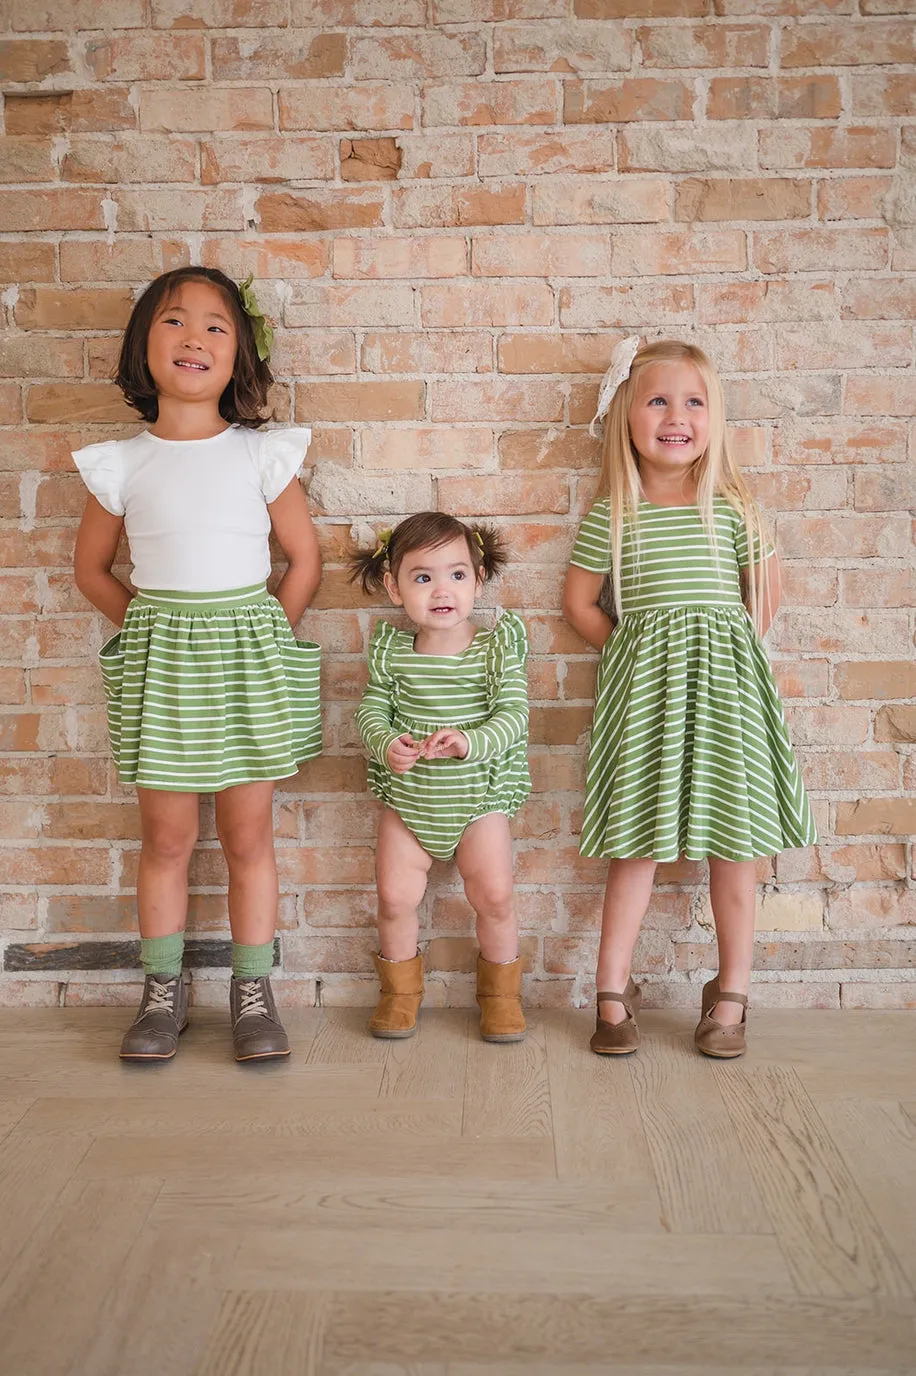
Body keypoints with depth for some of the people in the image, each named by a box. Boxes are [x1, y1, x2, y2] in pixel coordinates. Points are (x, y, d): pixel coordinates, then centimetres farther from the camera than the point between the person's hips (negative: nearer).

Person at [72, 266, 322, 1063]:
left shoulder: (262, 455, -2)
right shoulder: (121, 466, 1)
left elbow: (305, 558, 5)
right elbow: (91, 567, 12)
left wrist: (269, 637, 0)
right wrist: (150, 630, 5)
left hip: (247, 653, -1)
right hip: (160, 661, 1)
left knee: (249, 836, 6)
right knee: (166, 838, 8)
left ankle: (254, 994, 19)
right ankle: (164, 993, 23)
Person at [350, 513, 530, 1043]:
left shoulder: (497, 645, -10)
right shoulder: (392, 649, -4)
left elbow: (514, 713, -15)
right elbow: (373, 710, 1)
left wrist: (470, 742, -32)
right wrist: (387, 744, -21)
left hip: (478, 797, -1)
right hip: (406, 799, 2)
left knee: (494, 895, -1)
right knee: (396, 896, 2)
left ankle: (501, 991, 25)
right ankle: (401, 989, 28)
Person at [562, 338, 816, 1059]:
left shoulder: (733, 508, 3)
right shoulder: (610, 518, 1)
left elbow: (767, 589, 14)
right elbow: (579, 602, 10)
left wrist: (732, 646, 4)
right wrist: (630, 651, 1)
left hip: (725, 682, 1)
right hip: (642, 685, -1)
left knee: (733, 843, 5)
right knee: (637, 841, 2)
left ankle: (732, 998, 20)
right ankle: (614, 993, 15)